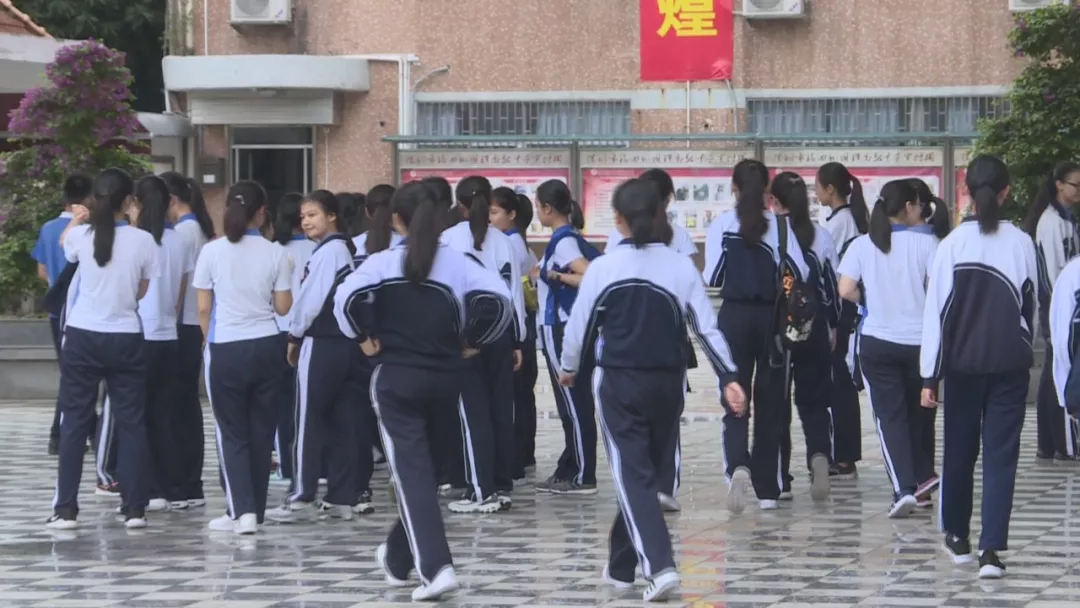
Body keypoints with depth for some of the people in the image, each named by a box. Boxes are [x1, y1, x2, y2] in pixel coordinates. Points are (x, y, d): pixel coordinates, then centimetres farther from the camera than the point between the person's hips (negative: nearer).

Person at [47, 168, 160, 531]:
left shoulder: (80, 235, -7)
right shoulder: (143, 241, -7)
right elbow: (144, 291, 3)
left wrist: (76, 221, 33)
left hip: (82, 337, 0)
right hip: (126, 339, 0)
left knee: (74, 423, 6)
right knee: (131, 423, 8)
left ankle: (65, 509, 3)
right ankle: (134, 508, 8)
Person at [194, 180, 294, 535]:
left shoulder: (212, 252, -5)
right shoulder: (275, 253, -3)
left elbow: (203, 309, 0)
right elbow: (283, 307, 2)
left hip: (225, 348, -1)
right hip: (266, 346, 1)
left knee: (232, 433, 5)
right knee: (261, 430, 12)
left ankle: (241, 510, -8)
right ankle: (255, 511, 17)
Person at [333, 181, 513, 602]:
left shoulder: (384, 262, -7)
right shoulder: (456, 263, -1)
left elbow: (347, 296, -22)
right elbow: (498, 298, -13)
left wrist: (364, 337, -6)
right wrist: (472, 342, 1)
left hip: (396, 377, -3)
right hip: (444, 378, 3)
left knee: (411, 472, -5)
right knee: (417, 465, 20)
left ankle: (436, 567, -21)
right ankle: (398, 559, 33)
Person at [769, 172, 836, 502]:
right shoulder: (821, 236, 1)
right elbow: (833, 284, 6)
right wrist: (833, 326, 18)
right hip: (813, 326, 2)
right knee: (813, 400, 9)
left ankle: (780, 479, 9)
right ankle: (819, 453, -19)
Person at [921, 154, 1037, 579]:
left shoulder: (953, 244, -8)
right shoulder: (1021, 243, -5)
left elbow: (936, 310, -6)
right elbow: (1031, 305, 5)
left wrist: (930, 376, -1)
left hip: (962, 364, 0)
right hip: (1010, 364, 0)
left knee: (959, 451, 16)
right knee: (1001, 455, 1)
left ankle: (957, 538, 30)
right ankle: (991, 550, -8)